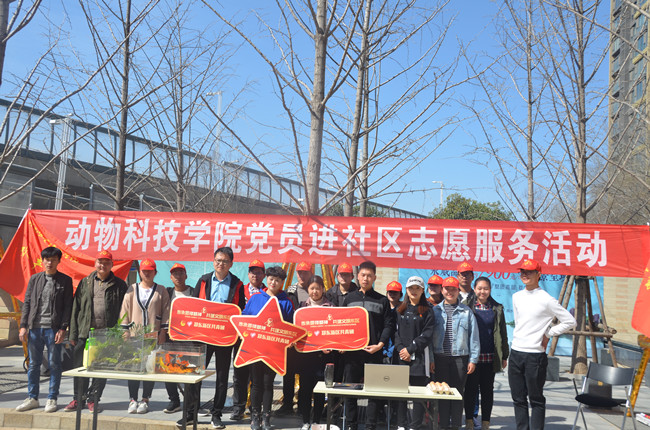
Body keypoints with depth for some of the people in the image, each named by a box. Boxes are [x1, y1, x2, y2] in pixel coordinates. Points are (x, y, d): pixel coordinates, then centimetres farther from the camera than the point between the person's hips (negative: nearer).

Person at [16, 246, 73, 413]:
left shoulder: (65, 280, 1)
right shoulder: (34, 279, 11)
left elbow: (68, 306, -2)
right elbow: (27, 303, 11)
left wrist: (63, 328, -9)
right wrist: (23, 326, 3)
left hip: (53, 329, -3)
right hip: (34, 328, 3)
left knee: (54, 364, 2)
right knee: (33, 364, 9)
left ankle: (52, 399, 12)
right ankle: (32, 398, 20)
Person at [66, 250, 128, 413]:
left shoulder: (119, 285, 4)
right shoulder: (85, 283, 10)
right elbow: (76, 309, 9)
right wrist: (73, 334, 4)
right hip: (85, 333, 2)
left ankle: (93, 399, 17)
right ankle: (79, 398, 22)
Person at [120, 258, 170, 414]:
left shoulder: (161, 290, 5)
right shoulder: (132, 290, 8)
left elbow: (166, 312, 4)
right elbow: (125, 310, 8)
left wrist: (163, 332, -3)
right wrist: (125, 331, 2)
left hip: (153, 335, -1)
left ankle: (145, 400, 11)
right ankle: (133, 400, 10)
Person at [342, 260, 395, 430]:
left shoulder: (382, 300, 6)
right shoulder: (349, 298, 10)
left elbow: (389, 325, 2)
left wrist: (380, 344, -10)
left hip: (374, 352, -1)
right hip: (351, 351, 2)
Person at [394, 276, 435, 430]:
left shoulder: (427, 311, 4)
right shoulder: (400, 310, 13)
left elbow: (427, 334, -4)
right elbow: (395, 331, 8)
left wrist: (410, 349, -10)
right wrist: (400, 349, -7)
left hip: (419, 356, -3)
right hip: (401, 356, 3)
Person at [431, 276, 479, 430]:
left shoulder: (466, 311, 7)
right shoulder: (435, 311, 8)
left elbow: (473, 336, 6)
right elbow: (429, 335, 6)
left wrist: (473, 359, 0)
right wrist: (430, 358, -1)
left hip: (460, 357, 0)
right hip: (440, 358, 0)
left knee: (458, 393, 4)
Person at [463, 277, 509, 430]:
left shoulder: (497, 308, 7)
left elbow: (502, 333, 10)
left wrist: (504, 356, 7)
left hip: (490, 357, 2)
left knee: (487, 390, 8)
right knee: (470, 388, 4)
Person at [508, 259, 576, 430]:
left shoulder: (546, 299, -7)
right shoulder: (516, 297, 10)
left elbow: (570, 321, -4)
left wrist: (548, 334, -3)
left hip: (535, 355, -5)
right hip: (515, 353, 6)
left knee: (536, 399, 3)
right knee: (518, 398, 11)